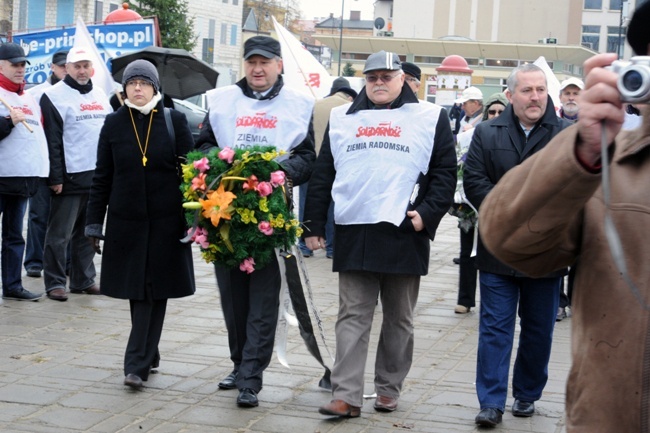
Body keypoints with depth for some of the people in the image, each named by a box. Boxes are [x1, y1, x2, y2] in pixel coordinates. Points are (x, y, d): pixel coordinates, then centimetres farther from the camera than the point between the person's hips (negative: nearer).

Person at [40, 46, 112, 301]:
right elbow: (52, 141, -10)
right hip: (69, 177, -6)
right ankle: (55, 282, 5)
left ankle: (84, 279, 20)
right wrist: (55, 177, -15)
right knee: (60, 234, -2)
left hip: (97, 176, 7)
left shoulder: (100, 96, 15)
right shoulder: (55, 96, -6)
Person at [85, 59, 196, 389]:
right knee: (137, 290, 6)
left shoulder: (174, 121, 0)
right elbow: (102, 177, 7)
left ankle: (137, 363, -1)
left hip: (166, 221, -2)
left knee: (154, 290, -2)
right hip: (126, 221, 2)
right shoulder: (113, 124, 4)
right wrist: (94, 223, 4)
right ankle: (148, 355, 22)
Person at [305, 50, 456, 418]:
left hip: (404, 235, -1)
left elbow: (445, 172, 3)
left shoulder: (431, 118, 5)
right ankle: (347, 395, -1)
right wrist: (314, 225, 9)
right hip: (353, 232, 1)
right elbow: (323, 174, 12)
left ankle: (389, 390, 20)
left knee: (399, 319, 8)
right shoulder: (342, 118, 12)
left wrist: (427, 213, -11)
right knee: (353, 317, 0)